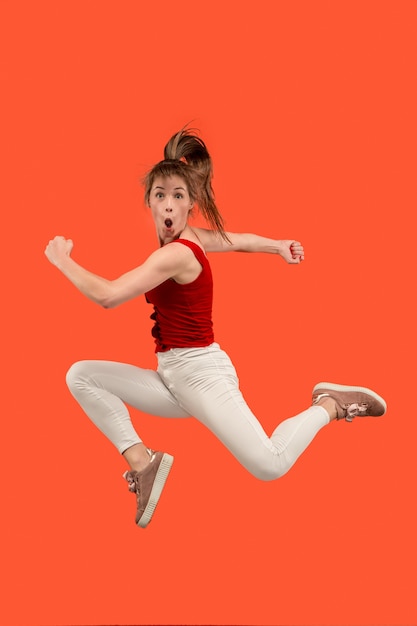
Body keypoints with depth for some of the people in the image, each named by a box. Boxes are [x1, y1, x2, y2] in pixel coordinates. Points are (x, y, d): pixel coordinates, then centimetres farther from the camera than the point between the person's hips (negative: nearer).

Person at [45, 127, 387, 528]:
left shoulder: (176, 254, -21)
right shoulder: (192, 237, 5)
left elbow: (107, 296, -28)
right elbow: (241, 240, 22)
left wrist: (62, 259, -14)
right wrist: (278, 246, 40)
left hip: (201, 372, -9)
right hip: (170, 377, 9)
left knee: (270, 466, -24)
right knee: (80, 376, -2)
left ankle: (330, 405, 4)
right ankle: (142, 462, -8)